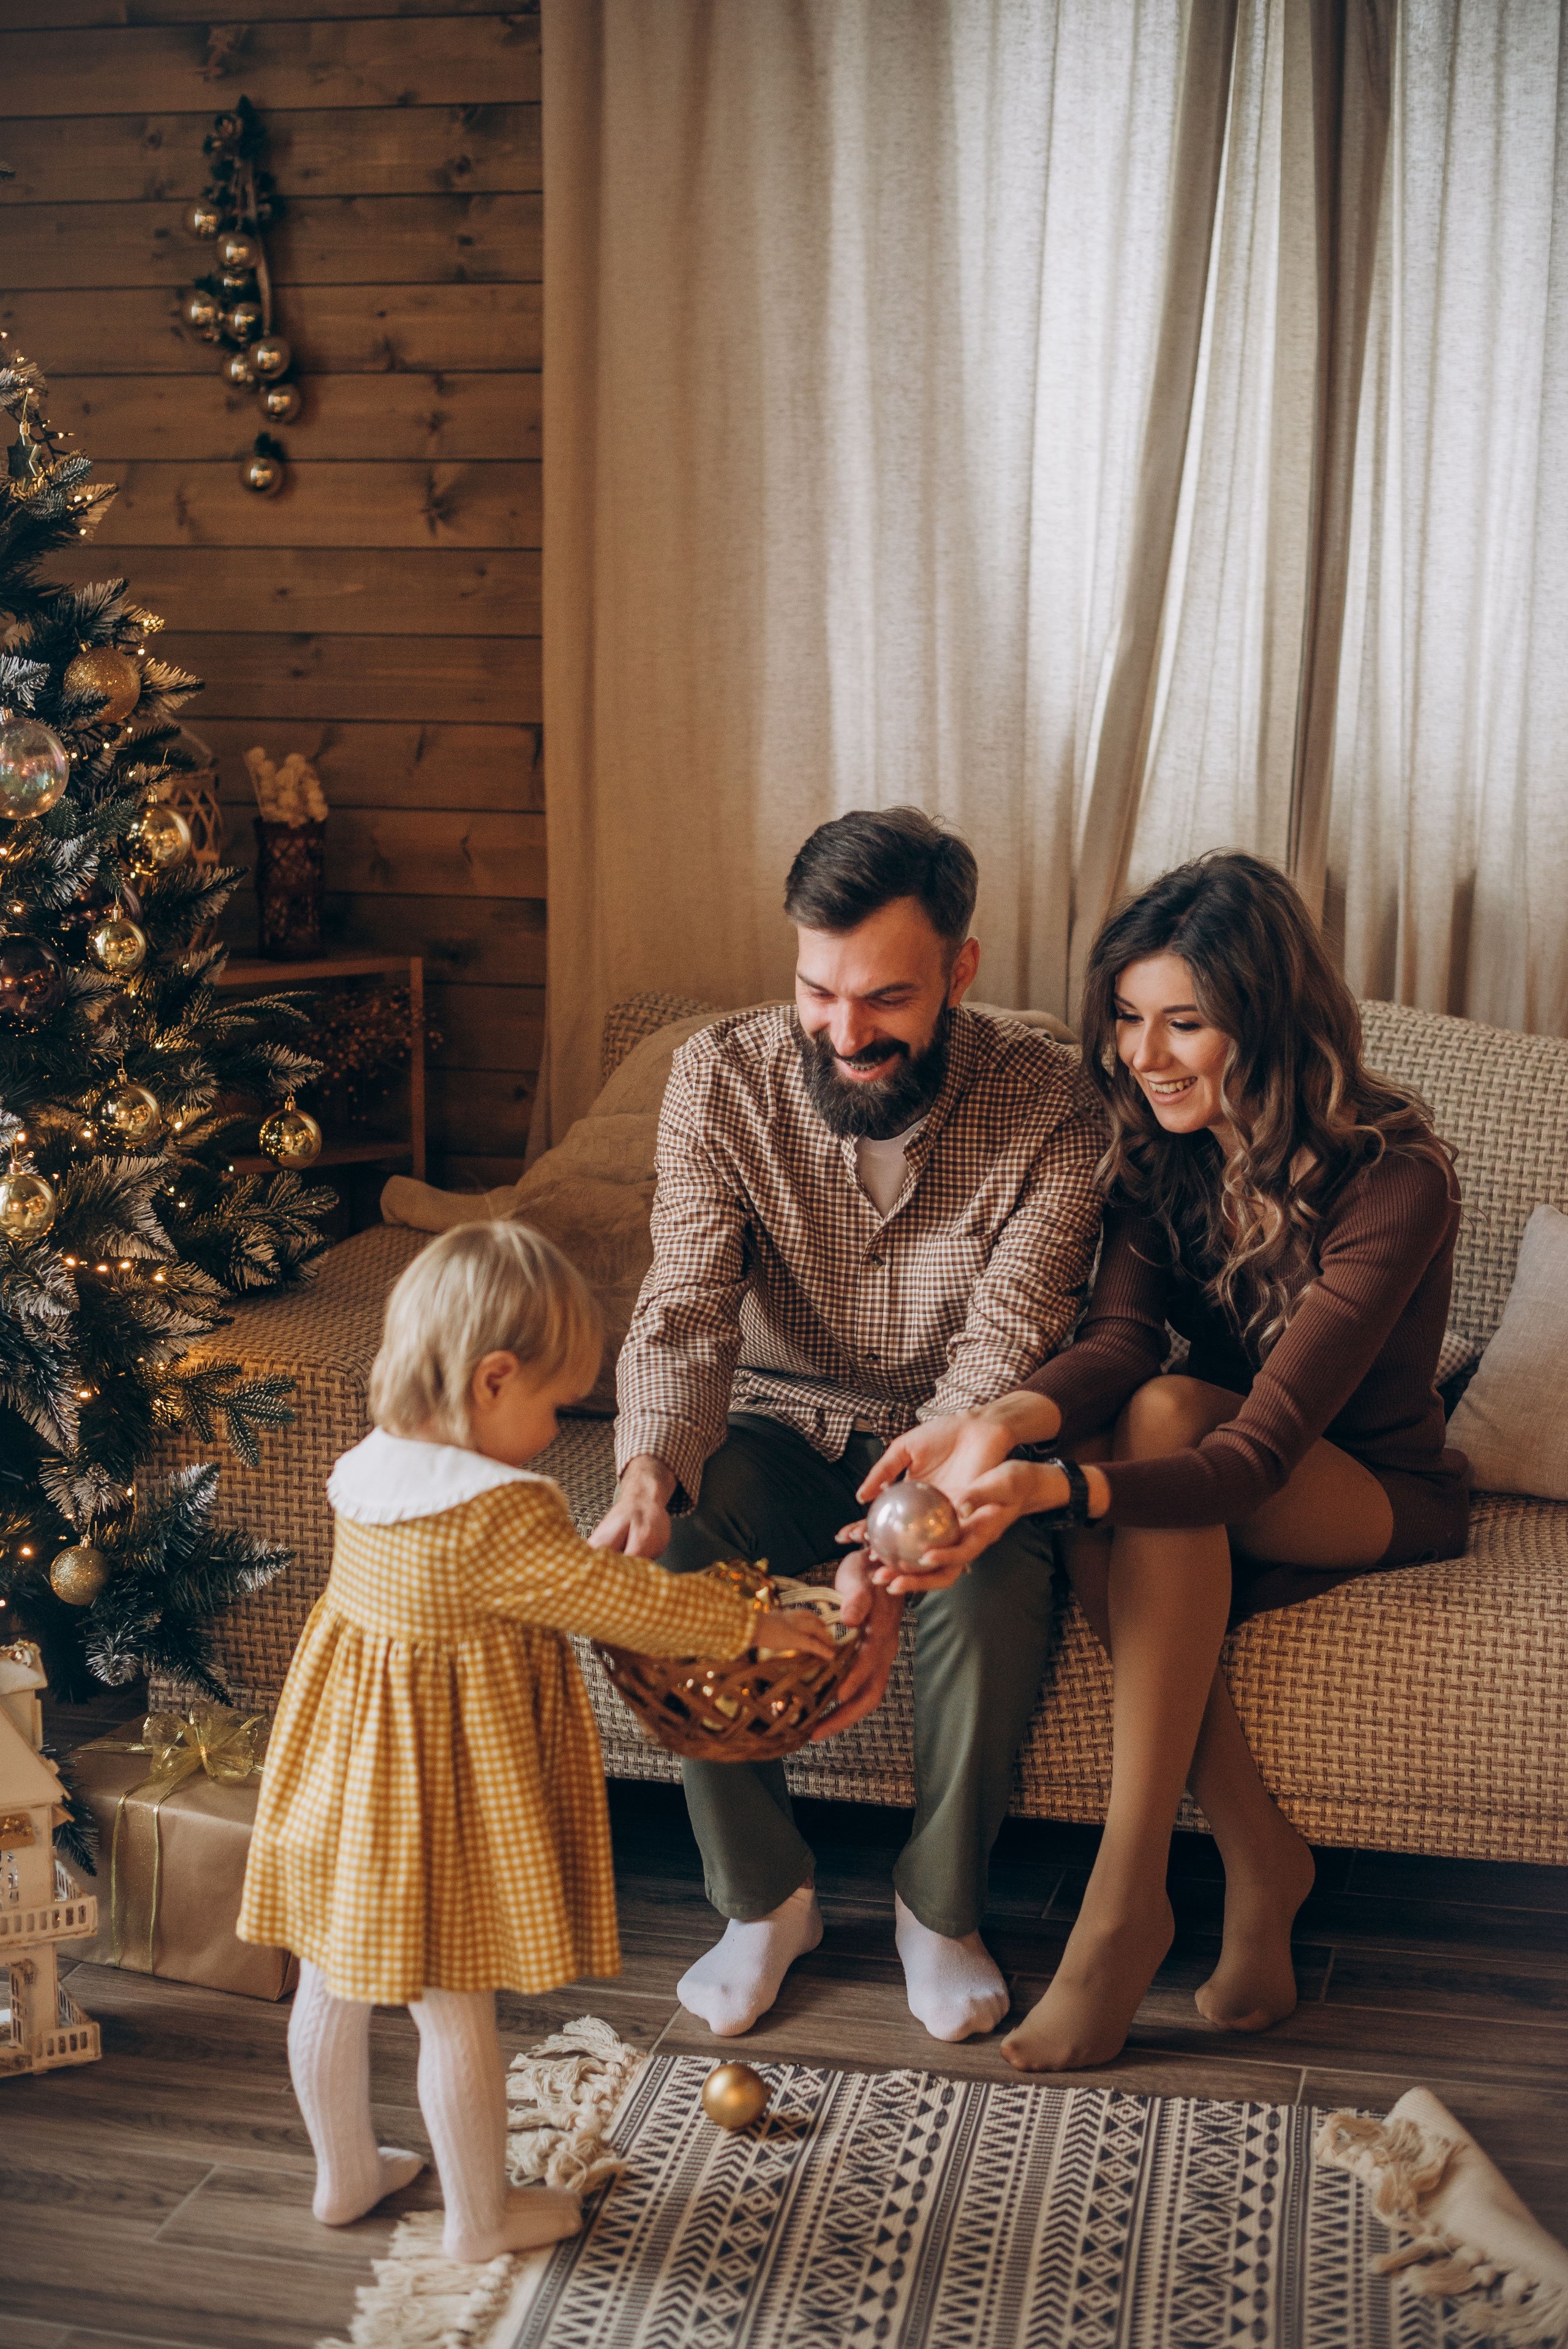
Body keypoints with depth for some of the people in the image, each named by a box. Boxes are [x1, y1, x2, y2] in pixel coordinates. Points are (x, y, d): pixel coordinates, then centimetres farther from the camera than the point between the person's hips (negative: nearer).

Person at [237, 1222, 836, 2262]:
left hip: (346, 1756, 8)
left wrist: (584, 1561, 16)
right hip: (451, 1781, -8)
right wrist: (760, 1623, -6)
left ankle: (345, 2173, 41)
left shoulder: (366, 1468, -3)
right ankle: (481, 2214, 27)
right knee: (456, 2008, 9)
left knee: (333, 1980, 21)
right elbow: (631, 1603, -19)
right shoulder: (501, 1517, -27)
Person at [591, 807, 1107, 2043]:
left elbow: (1000, 1365, -28)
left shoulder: (1049, 1104, -21)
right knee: (659, 1560, -28)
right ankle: (765, 1895, -4)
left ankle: (940, 1906, -4)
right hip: (778, 1426, 2)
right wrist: (651, 1466, -45)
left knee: (998, 1586, -33)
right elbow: (686, 1314, -21)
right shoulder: (721, 1077, -15)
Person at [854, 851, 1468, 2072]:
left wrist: (1053, 1490, -49)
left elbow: (1260, 1449, -33)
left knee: (1163, 1414, -34)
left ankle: (1128, 1897, -33)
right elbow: (1119, 1338, -21)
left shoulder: (1393, 1178, -25)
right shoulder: (1162, 1143, -6)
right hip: (1221, 1517, 5)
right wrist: (1004, 1424, -43)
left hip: (1379, 1493, -5)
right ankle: (1258, 1856, -20)